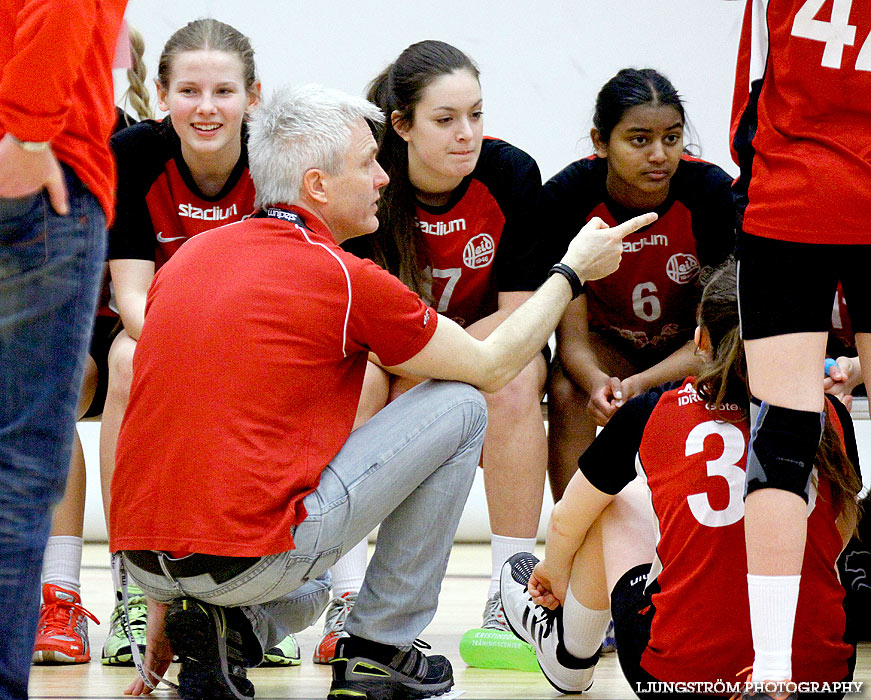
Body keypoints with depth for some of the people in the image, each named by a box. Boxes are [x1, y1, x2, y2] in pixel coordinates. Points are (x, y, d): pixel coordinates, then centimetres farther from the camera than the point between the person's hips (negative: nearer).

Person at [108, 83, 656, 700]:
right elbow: (492, 366, 8)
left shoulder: (188, 258, 16)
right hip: (250, 555, -7)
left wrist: (163, 603, 28)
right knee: (461, 408, 8)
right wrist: (573, 270, 24)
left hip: (139, 559, 7)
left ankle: (219, 626, 7)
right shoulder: (345, 279, -5)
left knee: (307, 598, 42)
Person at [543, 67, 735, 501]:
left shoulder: (713, 193, -25)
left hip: (693, 351, 0)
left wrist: (638, 386, -40)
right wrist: (599, 383, -44)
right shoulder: (567, 197, -23)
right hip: (609, 344, 1)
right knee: (566, 393, -31)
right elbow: (572, 335, -20)